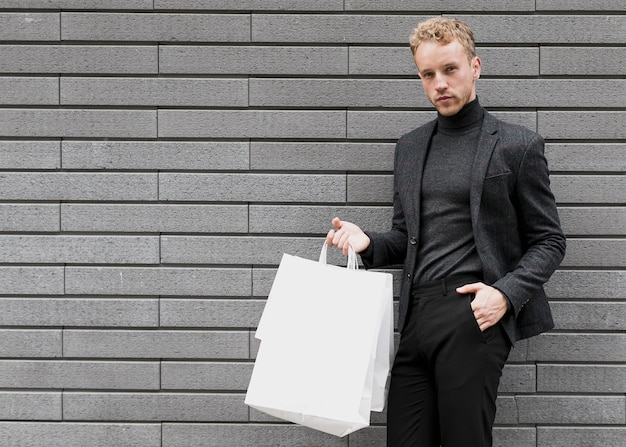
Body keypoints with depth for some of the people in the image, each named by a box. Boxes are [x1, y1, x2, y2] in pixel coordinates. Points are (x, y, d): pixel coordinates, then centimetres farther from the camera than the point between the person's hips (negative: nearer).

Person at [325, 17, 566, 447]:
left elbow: (549, 240, 3)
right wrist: (367, 242, 1)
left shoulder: (518, 145, 2)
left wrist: (506, 293, -13)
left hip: (472, 316, -5)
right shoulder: (409, 147, 18)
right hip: (416, 318, 5)